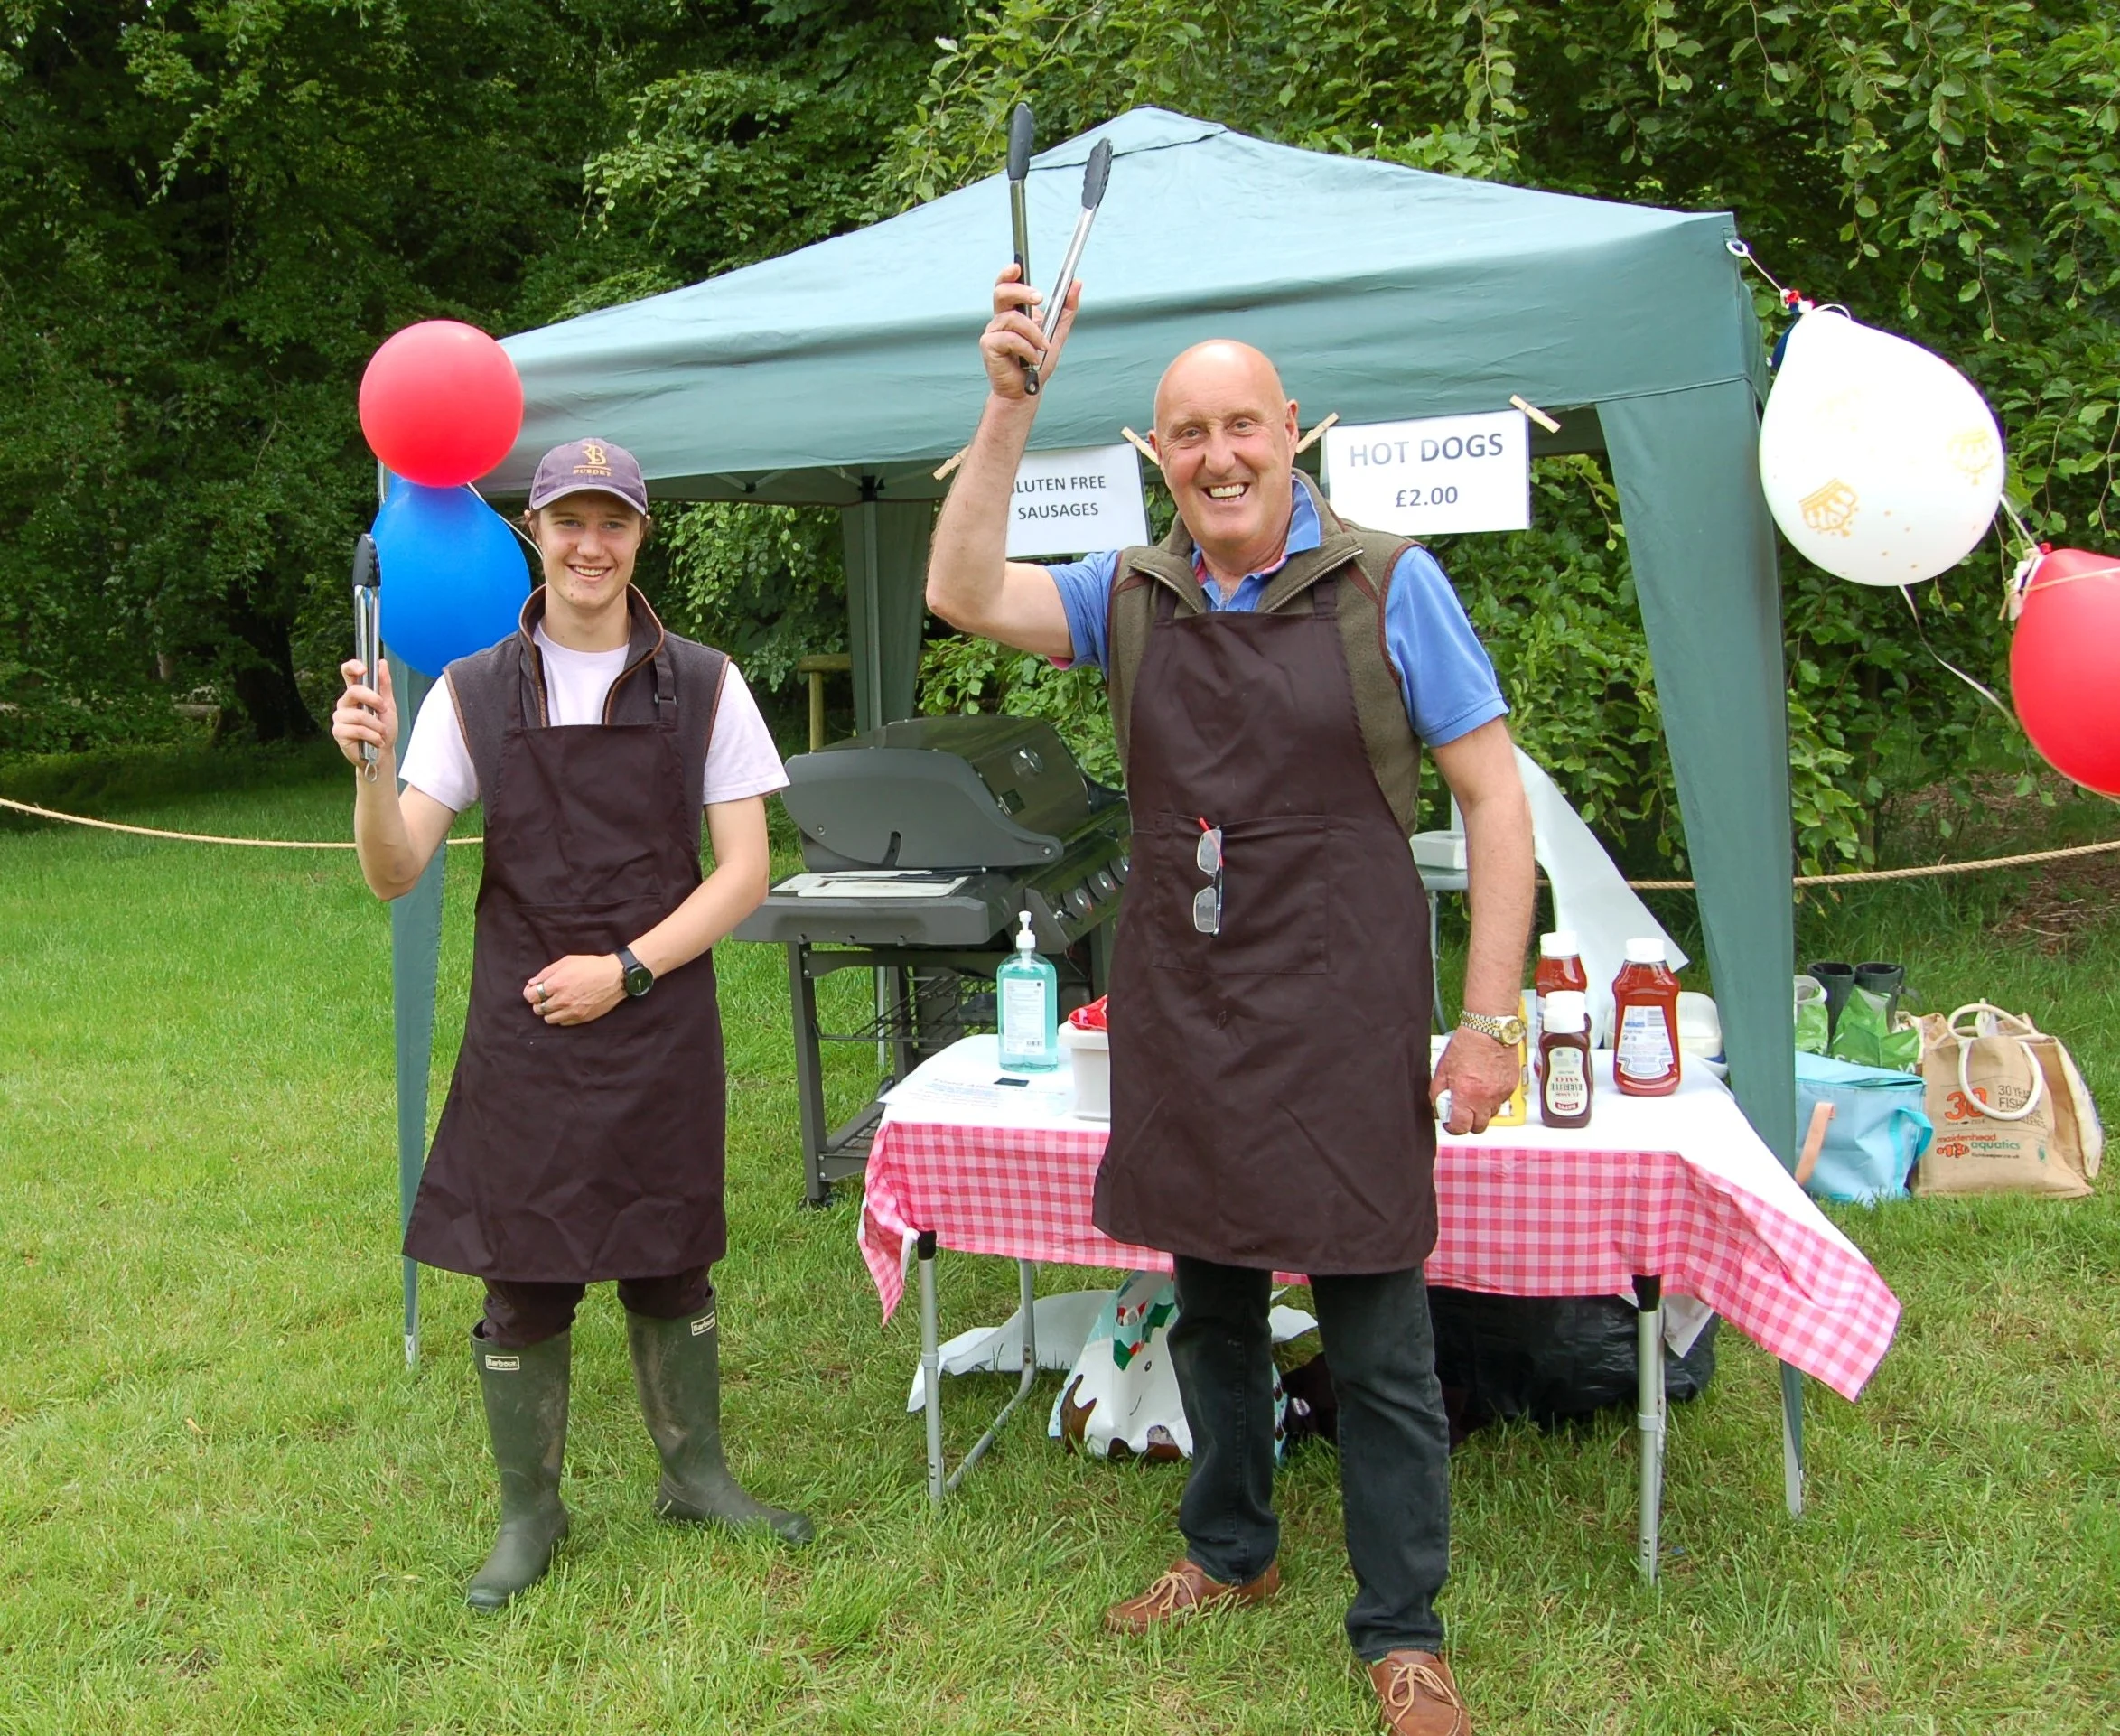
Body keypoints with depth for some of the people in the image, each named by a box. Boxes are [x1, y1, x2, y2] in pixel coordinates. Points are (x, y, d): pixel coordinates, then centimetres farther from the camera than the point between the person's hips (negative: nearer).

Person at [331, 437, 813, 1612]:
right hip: (522, 1034, 0)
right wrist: (372, 769, -24)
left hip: (661, 1030, 0)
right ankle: (529, 1514, 26)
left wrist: (626, 968, -11)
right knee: (521, 1282, 7)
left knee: (671, 1268, 12)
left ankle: (695, 1477, 33)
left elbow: (745, 871, -2)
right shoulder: (473, 695, 0)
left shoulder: (703, 688, 0)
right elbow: (395, 873, -5)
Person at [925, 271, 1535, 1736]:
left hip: (1344, 1023, -4)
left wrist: (1490, 1022, -10)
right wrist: (1012, 405, -16)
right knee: (1211, 1310, 19)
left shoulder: (1388, 585, -4)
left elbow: (1495, 798, -4)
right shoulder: (1132, 597, 6)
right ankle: (1230, 1553, 40)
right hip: (1181, 1022, 4)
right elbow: (964, 593, -9)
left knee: (1379, 1346, 3)